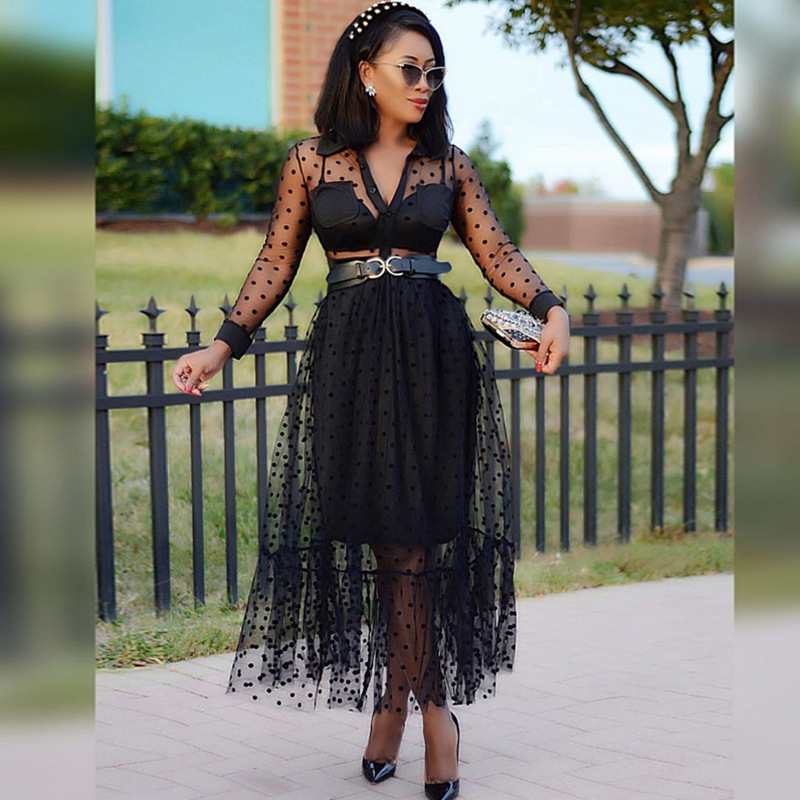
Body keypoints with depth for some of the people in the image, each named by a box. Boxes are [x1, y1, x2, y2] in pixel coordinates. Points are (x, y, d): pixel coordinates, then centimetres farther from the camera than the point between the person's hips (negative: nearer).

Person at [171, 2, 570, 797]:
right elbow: (275, 264, 7)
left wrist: (550, 307, -12)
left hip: (434, 353, 1)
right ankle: (429, 705, 10)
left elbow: (496, 252, 5)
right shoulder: (310, 160, 4)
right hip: (350, 356, -1)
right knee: (396, 536, -1)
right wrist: (223, 345, 0)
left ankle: (398, 699, 8)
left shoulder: (448, 163, 8)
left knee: (412, 532, -2)